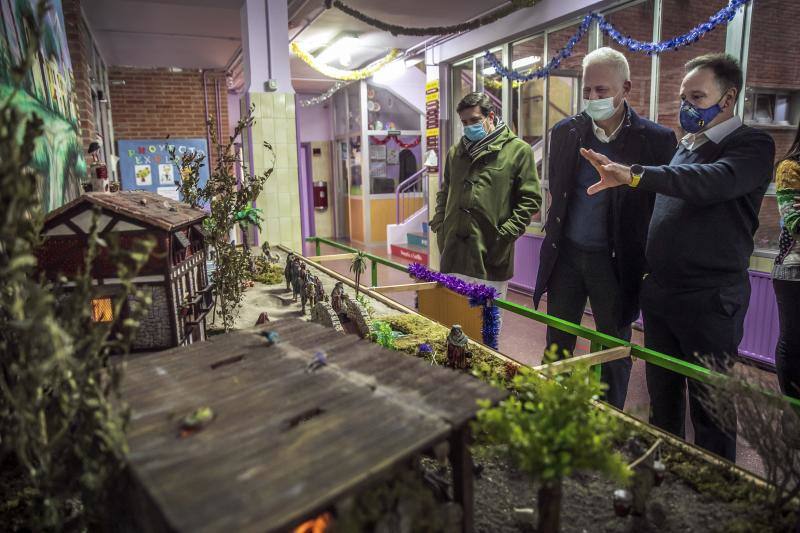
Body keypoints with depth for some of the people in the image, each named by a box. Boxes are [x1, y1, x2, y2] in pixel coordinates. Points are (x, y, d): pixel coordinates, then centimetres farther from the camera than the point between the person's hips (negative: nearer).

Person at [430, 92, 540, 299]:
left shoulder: (518, 150, 0)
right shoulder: (456, 151, 16)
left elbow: (530, 198, -3)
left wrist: (506, 233, -11)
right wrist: (439, 224, 10)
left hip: (491, 256, -4)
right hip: (454, 253, 5)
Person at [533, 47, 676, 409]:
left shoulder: (657, 140, -8)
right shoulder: (565, 131, 2)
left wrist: (648, 263, -7)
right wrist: (558, 232, 10)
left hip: (615, 261, -3)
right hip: (566, 255, 3)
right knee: (556, 347, 13)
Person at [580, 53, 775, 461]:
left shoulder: (752, 146, -9)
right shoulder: (684, 146, 13)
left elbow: (713, 182, -31)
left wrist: (634, 175, -39)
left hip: (710, 301, -7)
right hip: (659, 295, 7)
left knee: (711, 408, 5)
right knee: (662, 398, 18)